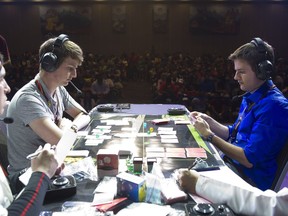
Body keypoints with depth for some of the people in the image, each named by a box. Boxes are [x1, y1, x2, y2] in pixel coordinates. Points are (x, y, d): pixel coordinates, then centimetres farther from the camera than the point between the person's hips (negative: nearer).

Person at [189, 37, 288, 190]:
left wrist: (209, 135, -18)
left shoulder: (273, 106, -22)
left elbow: (250, 159, -23)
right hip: (231, 162, 8)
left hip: (251, 179, -8)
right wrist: (209, 121, 0)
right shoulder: (250, 97, 8)